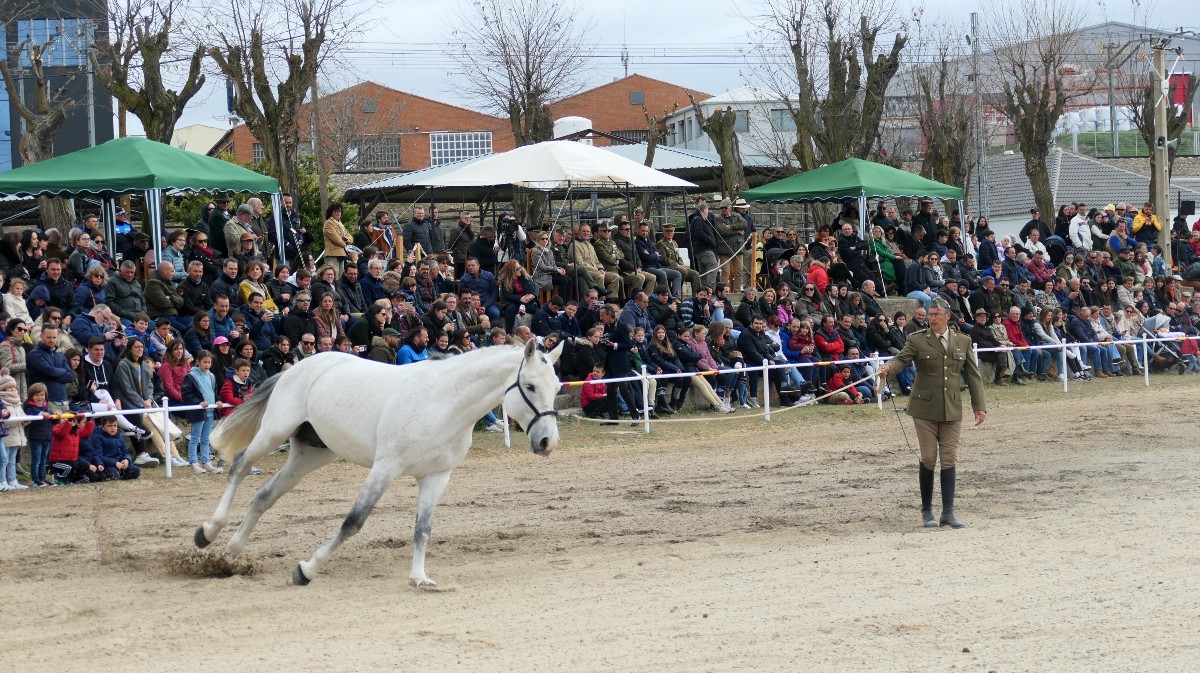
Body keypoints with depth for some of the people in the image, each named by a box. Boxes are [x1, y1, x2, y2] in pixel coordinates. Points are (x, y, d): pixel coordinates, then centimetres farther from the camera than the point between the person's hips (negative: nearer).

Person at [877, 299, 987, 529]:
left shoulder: (963, 342, 9)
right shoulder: (917, 340, 0)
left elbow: (973, 375, 12)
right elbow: (902, 359, -13)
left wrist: (979, 406, 7)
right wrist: (888, 367, -36)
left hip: (952, 410, 2)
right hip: (925, 409, -2)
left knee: (949, 459, 0)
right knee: (928, 458, -1)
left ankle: (948, 512, 2)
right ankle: (927, 511, 10)